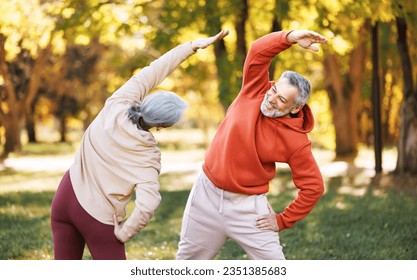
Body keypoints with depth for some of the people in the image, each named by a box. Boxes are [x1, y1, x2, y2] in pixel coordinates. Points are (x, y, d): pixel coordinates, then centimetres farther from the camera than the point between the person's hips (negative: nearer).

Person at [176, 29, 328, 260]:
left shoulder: (296, 141, -18)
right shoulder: (255, 90, -10)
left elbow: (313, 187, -11)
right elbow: (258, 51, -24)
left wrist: (283, 221, -8)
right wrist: (290, 38, -39)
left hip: (248, 206, -3)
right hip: (207, 193, 3)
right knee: (188, 261, 17)